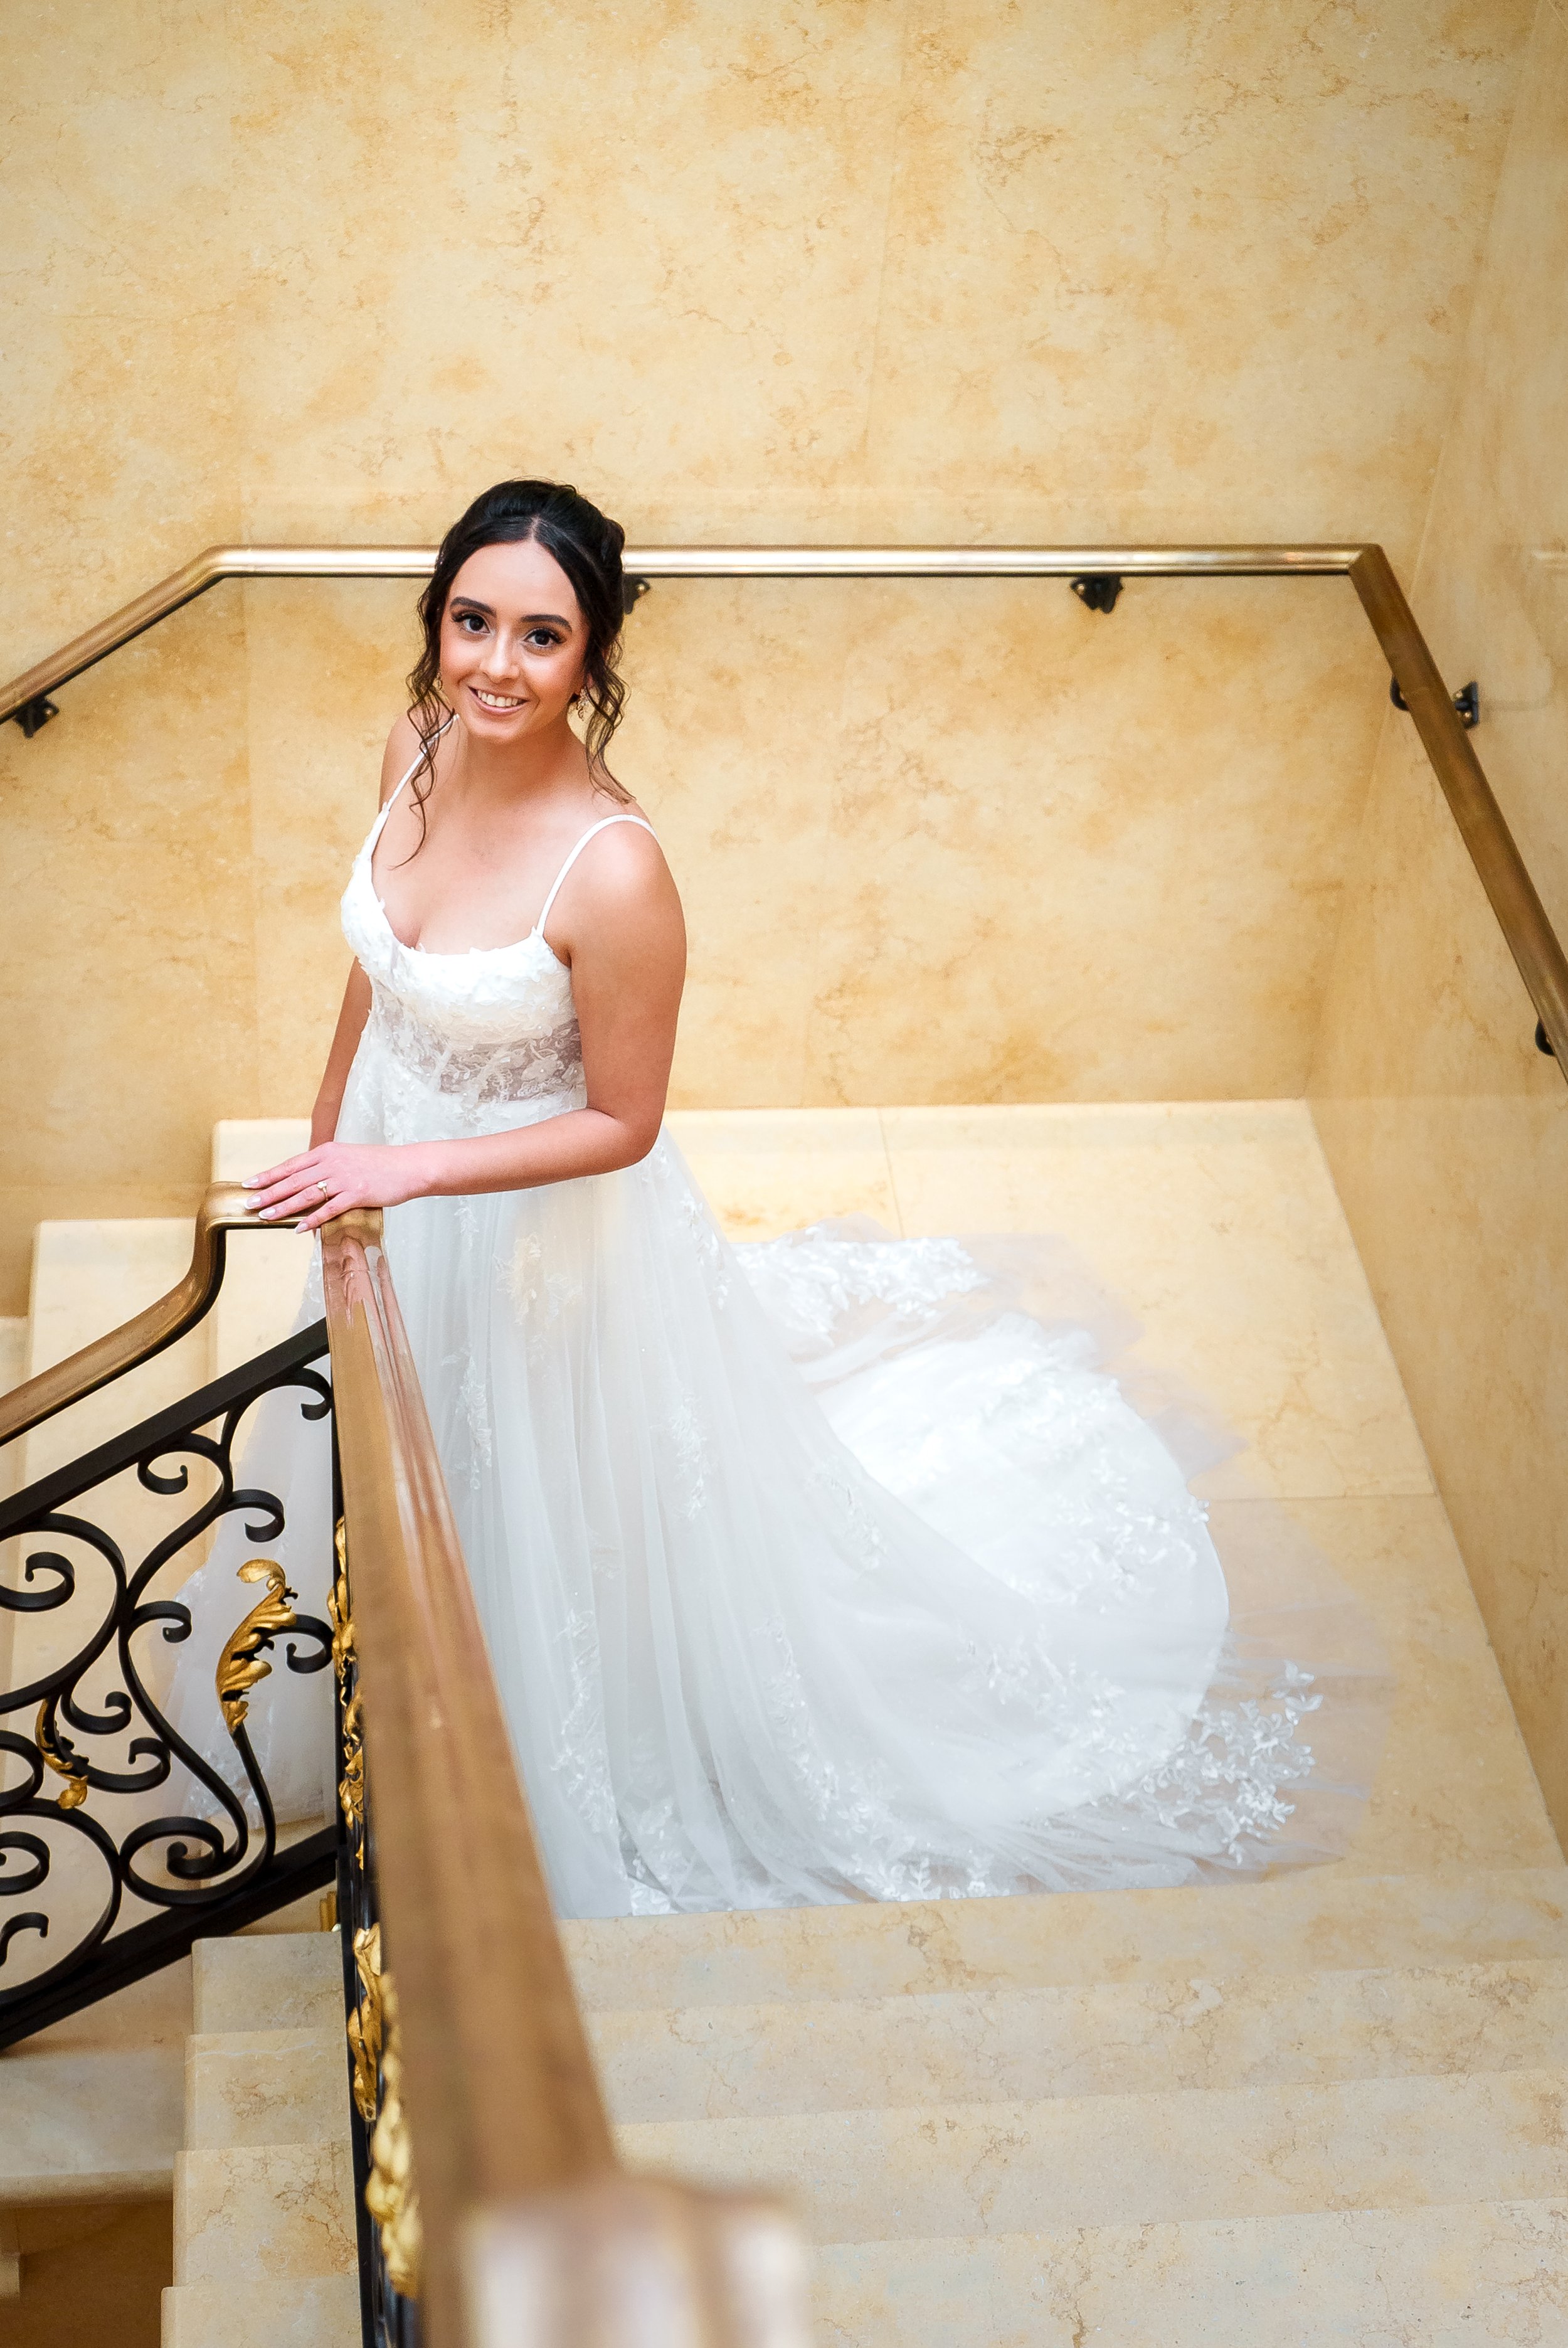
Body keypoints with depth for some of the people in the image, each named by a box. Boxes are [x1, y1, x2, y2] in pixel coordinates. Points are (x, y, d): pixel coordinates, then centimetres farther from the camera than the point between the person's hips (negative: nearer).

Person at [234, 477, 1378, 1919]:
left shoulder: (612, 870, -35)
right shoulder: (422, 748, -15)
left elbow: (621, 1124, -23)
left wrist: (410, 1166, -31)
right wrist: (328, 1138, 14)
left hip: (538, 1222, -6)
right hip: (394, 1177, 6)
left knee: (560, 1523, 18)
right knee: (437, 1489, 31)